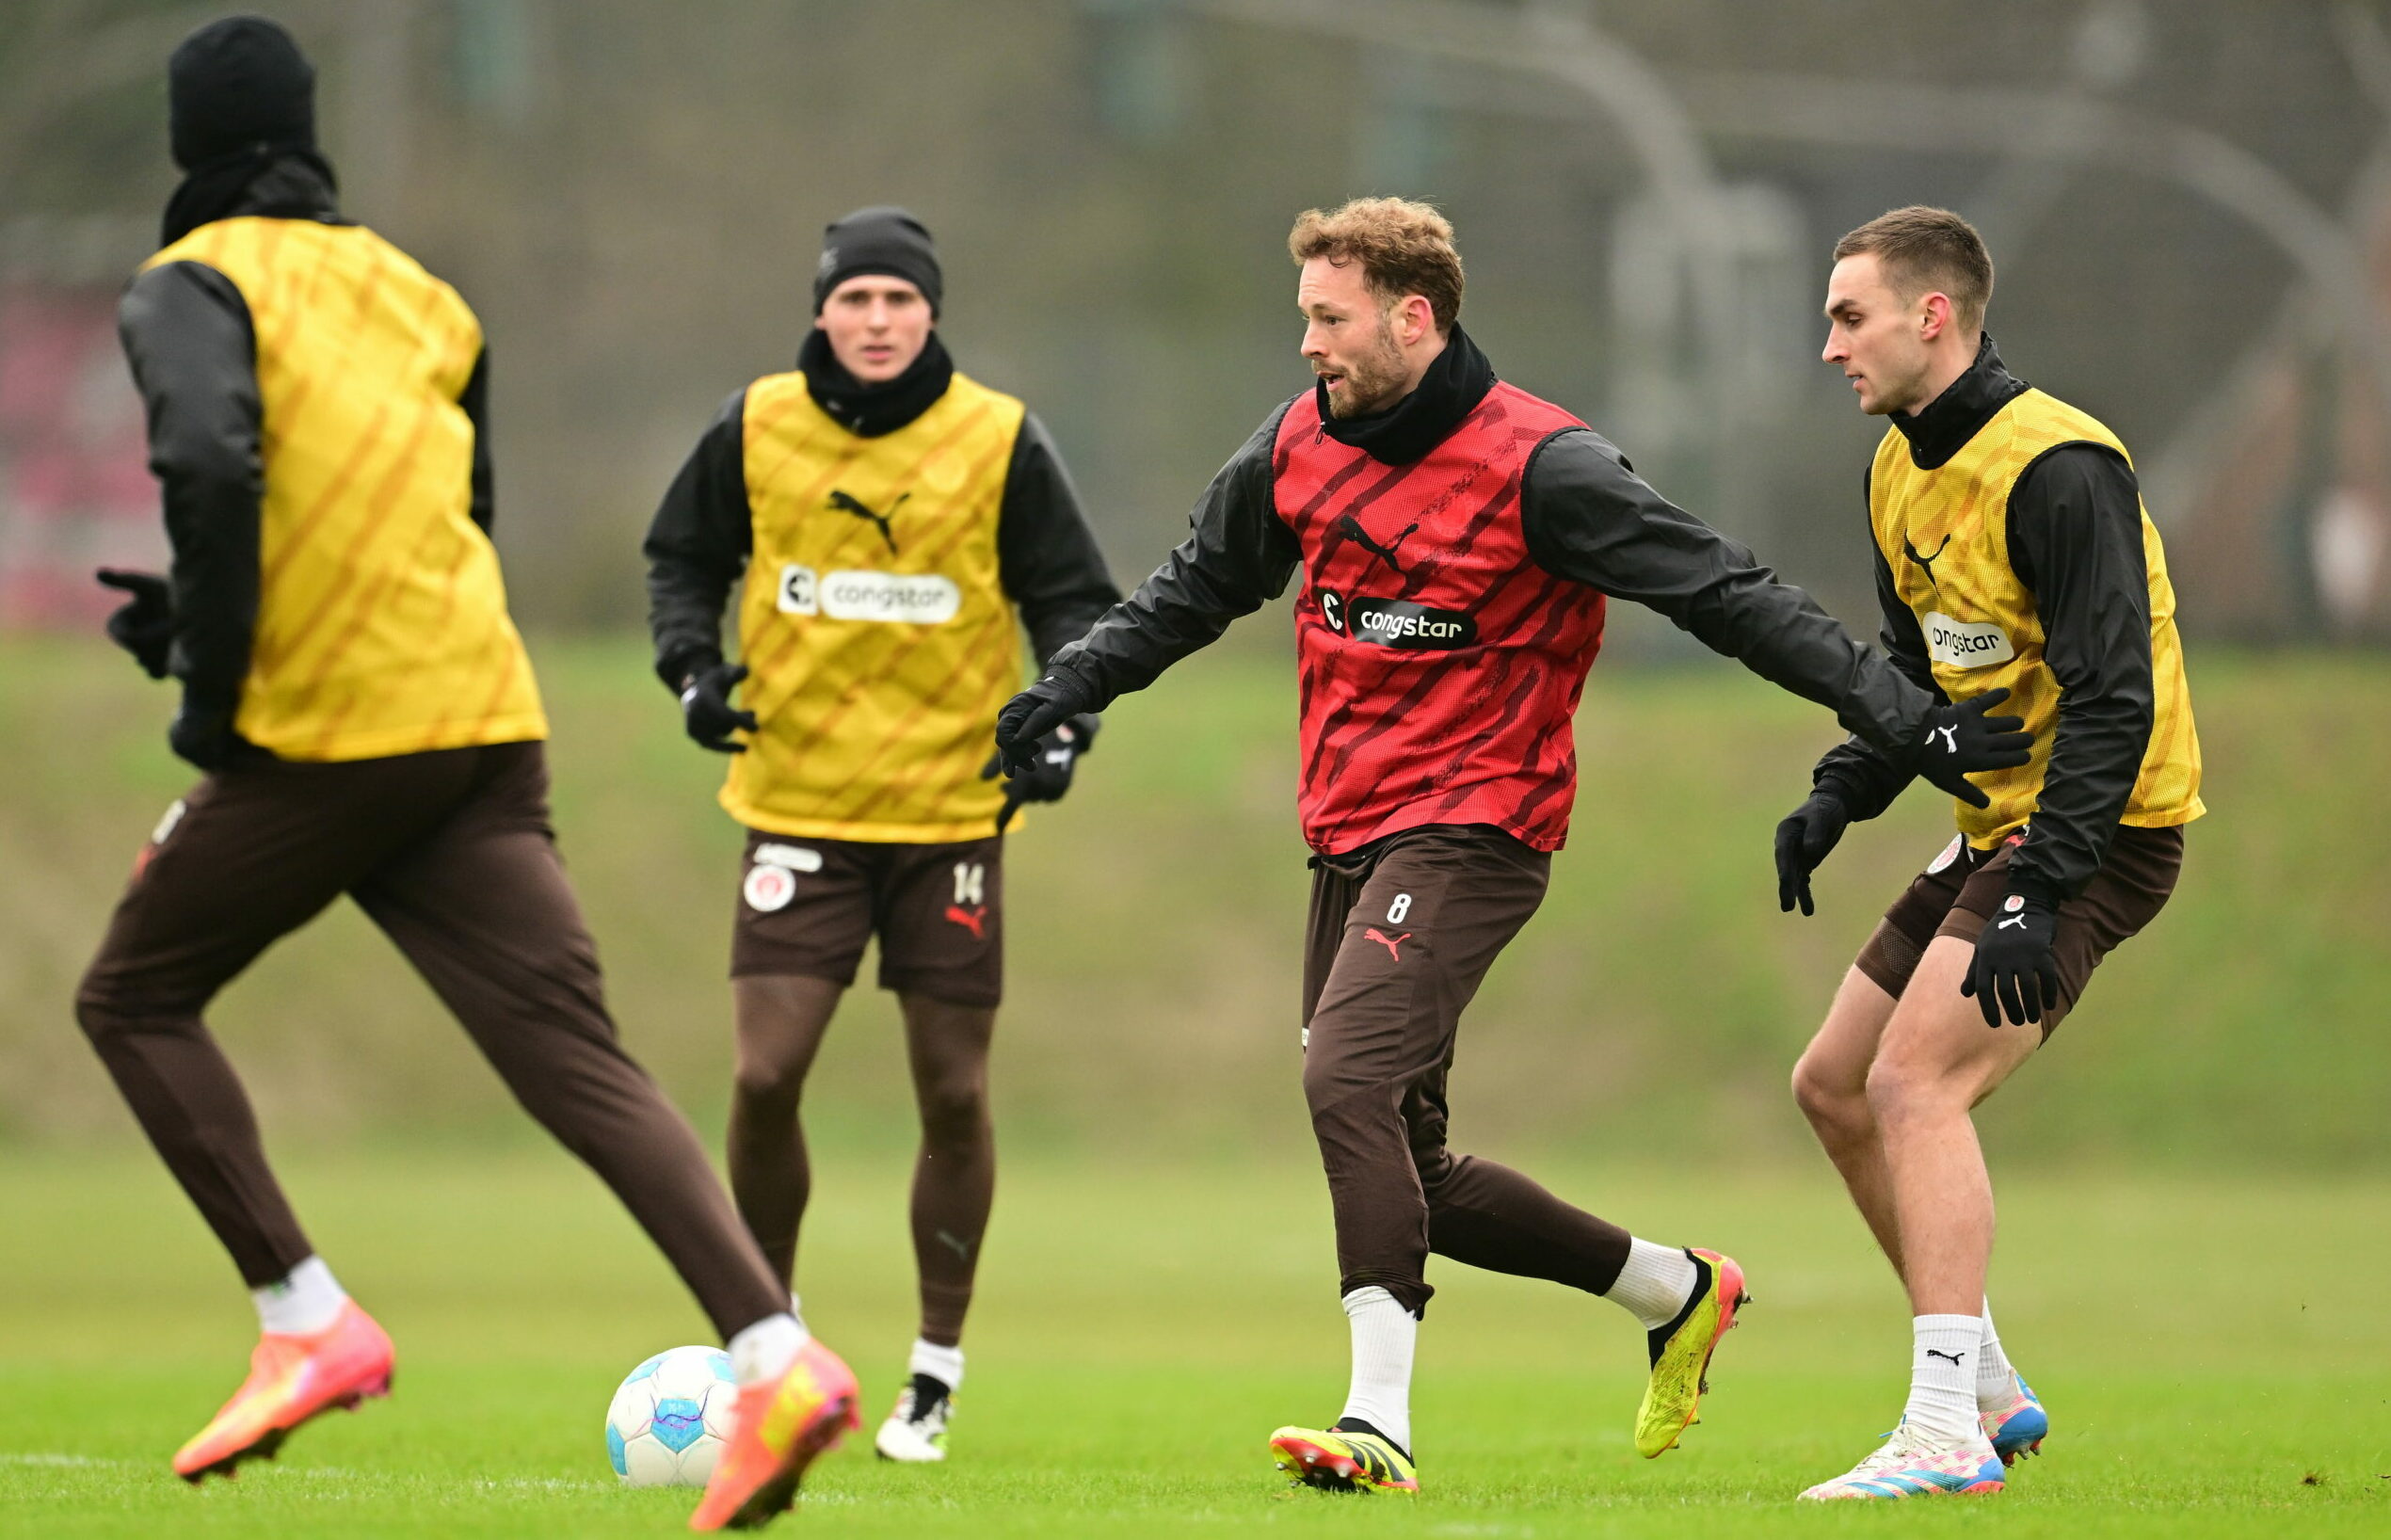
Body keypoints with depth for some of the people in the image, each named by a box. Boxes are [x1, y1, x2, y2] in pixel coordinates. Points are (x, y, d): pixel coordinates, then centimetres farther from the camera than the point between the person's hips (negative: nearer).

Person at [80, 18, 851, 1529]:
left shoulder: (191, 286, -2)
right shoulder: (417, 294, 20)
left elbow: (212, 461, -21)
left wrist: (208, 683, -11)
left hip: (323, 739, -6)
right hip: (487, 724, 6)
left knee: (135, 997, 16)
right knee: (578, 1059, -3)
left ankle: (306, 1323, 5)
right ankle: (775, 1356, -21)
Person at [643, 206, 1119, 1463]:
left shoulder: (1002, 445, -4)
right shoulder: (754, 431, -1)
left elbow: (1072, 599, 3)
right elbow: (683, 559, 13)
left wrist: (1066, 721, -14)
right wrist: (695, 668, -5)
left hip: (952, 810, 0)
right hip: (797, 806, 0)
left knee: (953, 1093, 2)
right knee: (766, 1078, -9)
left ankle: (936, 1372, 16)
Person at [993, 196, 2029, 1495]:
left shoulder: (1536, 465, -14)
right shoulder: (1301, 446, 7)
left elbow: (1722, 592, -14)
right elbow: (1196, 590, 24)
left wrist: (1894, 711, -18)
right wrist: (1060, 693, 20)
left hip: (1469, 834, -8)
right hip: (1348, 839, 8)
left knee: (1350, 1078, -26)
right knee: (1405, 1171, 8)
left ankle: (1380, 1419, -28)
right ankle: (1677, 1290, 27)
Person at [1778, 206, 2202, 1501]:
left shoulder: (2058, 470, -21)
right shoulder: (1901, 472, 9)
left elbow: (2113, 698, -26)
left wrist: (2039, 895, -32)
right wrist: (1840, 797, 5)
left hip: (2096, 831, -10)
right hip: (1997, 824, 10)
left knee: (1914, 1079, -22)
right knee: (1834, 1085, 12)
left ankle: (1947, 1432, -24)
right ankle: (1987, 1390, 22)